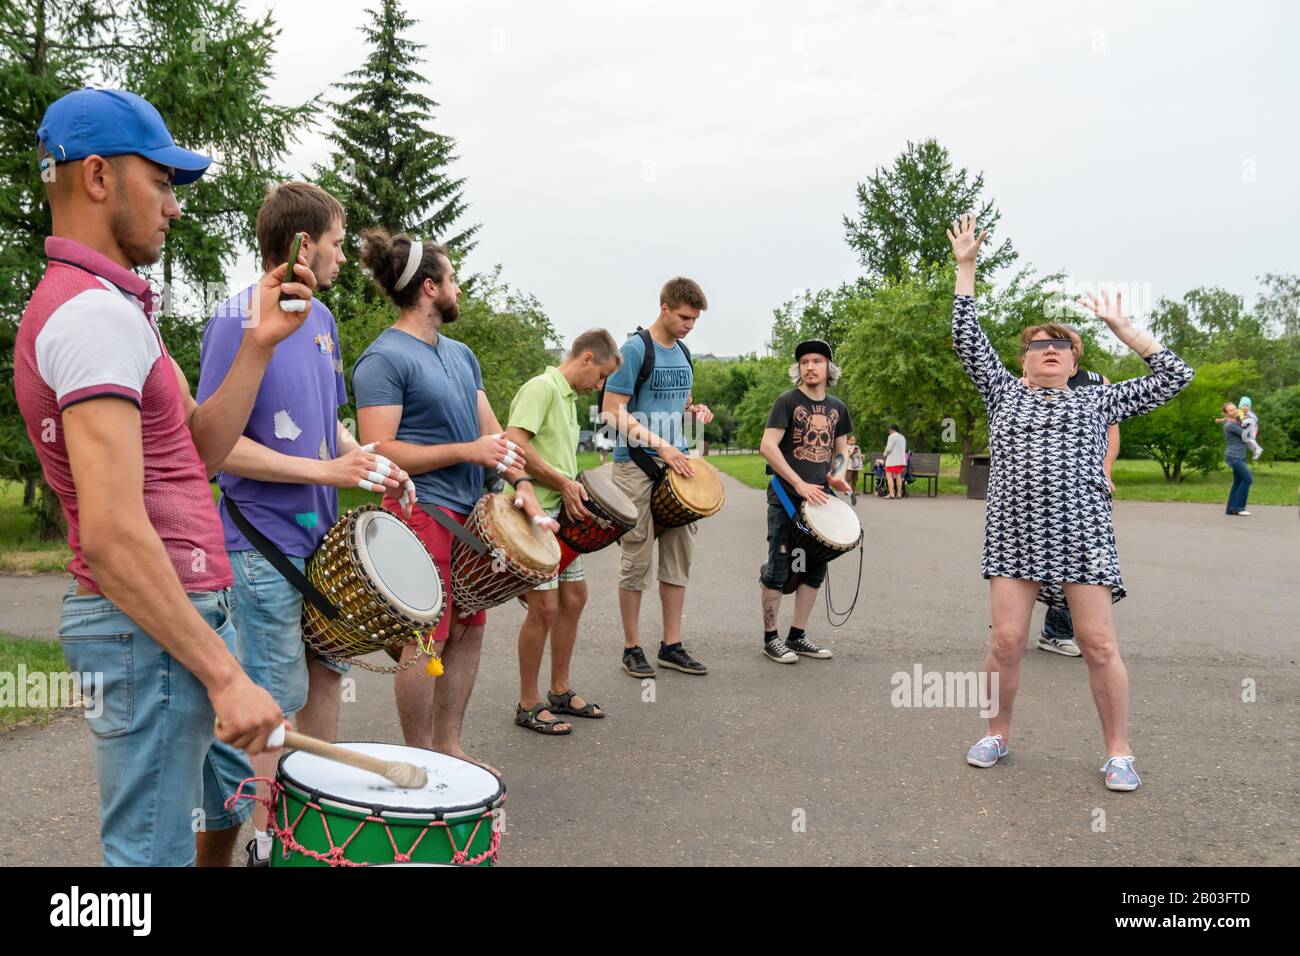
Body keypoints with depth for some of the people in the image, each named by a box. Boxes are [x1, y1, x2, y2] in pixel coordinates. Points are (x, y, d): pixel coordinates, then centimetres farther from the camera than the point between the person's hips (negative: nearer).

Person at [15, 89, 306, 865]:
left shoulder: (103, 304, 14)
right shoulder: (97, 312, -19)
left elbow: (199, 451, 11)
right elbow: (113, 535, -26)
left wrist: (261, 344, 3)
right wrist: (224, 674, -24)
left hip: (190, 605, 10)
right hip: (149, 626, -10)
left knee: (233, 800, 25)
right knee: (155, 847, 4)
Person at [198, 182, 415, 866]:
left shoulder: (320, 319, 9)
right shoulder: (238, 320, -16)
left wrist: (371, 464, 3)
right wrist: (326, 470, -21)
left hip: (321, 535, 8)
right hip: (264, 545, -8)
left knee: (325, 671, 17)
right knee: (276, 698, 3)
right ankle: (265, 840, 20)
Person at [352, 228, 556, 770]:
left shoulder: (460, 354, 16)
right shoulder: (383, 360, -10)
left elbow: (490, 430, 16)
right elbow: (380, 452, -17)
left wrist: (522, 485, 0)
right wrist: (467, 451, -19)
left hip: (470, 514, 8)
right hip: (422, 515, -8)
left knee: (468, 631, 13)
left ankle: (448, 745, 26)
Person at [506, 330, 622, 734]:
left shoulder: (569, 397, 17)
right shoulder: (542, 387, -13)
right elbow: (513, 443, -25)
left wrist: (573, 488, 8)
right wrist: (563, 481, -22)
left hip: (561, 512, 10)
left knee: (574, 597, 14)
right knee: (545, 606, -7)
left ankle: (560, 692, 27)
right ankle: (528, 704, 7)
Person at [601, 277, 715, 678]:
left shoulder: (683, 353, 13)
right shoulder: (635, 350, -9)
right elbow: (612, 411, -14)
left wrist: (695, 409, 3)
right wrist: (660, 445, -20)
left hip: (677, 464, 7)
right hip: (637, 467, -7)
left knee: (678, 557, 9)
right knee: (637, 559, -1)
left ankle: (672, 645, 18)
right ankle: (632, 648, 11)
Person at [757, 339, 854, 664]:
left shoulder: (837, 408, 11)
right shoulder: (787, 401, -6)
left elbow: (841, 448, 21)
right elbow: (767, 446, -14)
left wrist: (837, 474, -1)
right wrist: (800, 484, -20)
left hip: (819, 499, 6)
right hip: (786, 499, -6)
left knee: (814, 570, 10)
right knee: (779, 570, -2)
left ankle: (797, 637, 21)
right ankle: (770, 637, 10)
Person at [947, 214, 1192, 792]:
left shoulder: (1098, 402, 16)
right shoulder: (1005, 394, 16)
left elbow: (1174, 378, 14)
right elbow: (968, 341, 10)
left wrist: (1122, 327, 12)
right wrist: (965, 267, 7)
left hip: (1082, 532, 0)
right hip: (1014, 531, 0)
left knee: (1099, 643, -3)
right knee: (1007, 639, -4)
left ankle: (1118, 752, 10)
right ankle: (997, 734, 15)